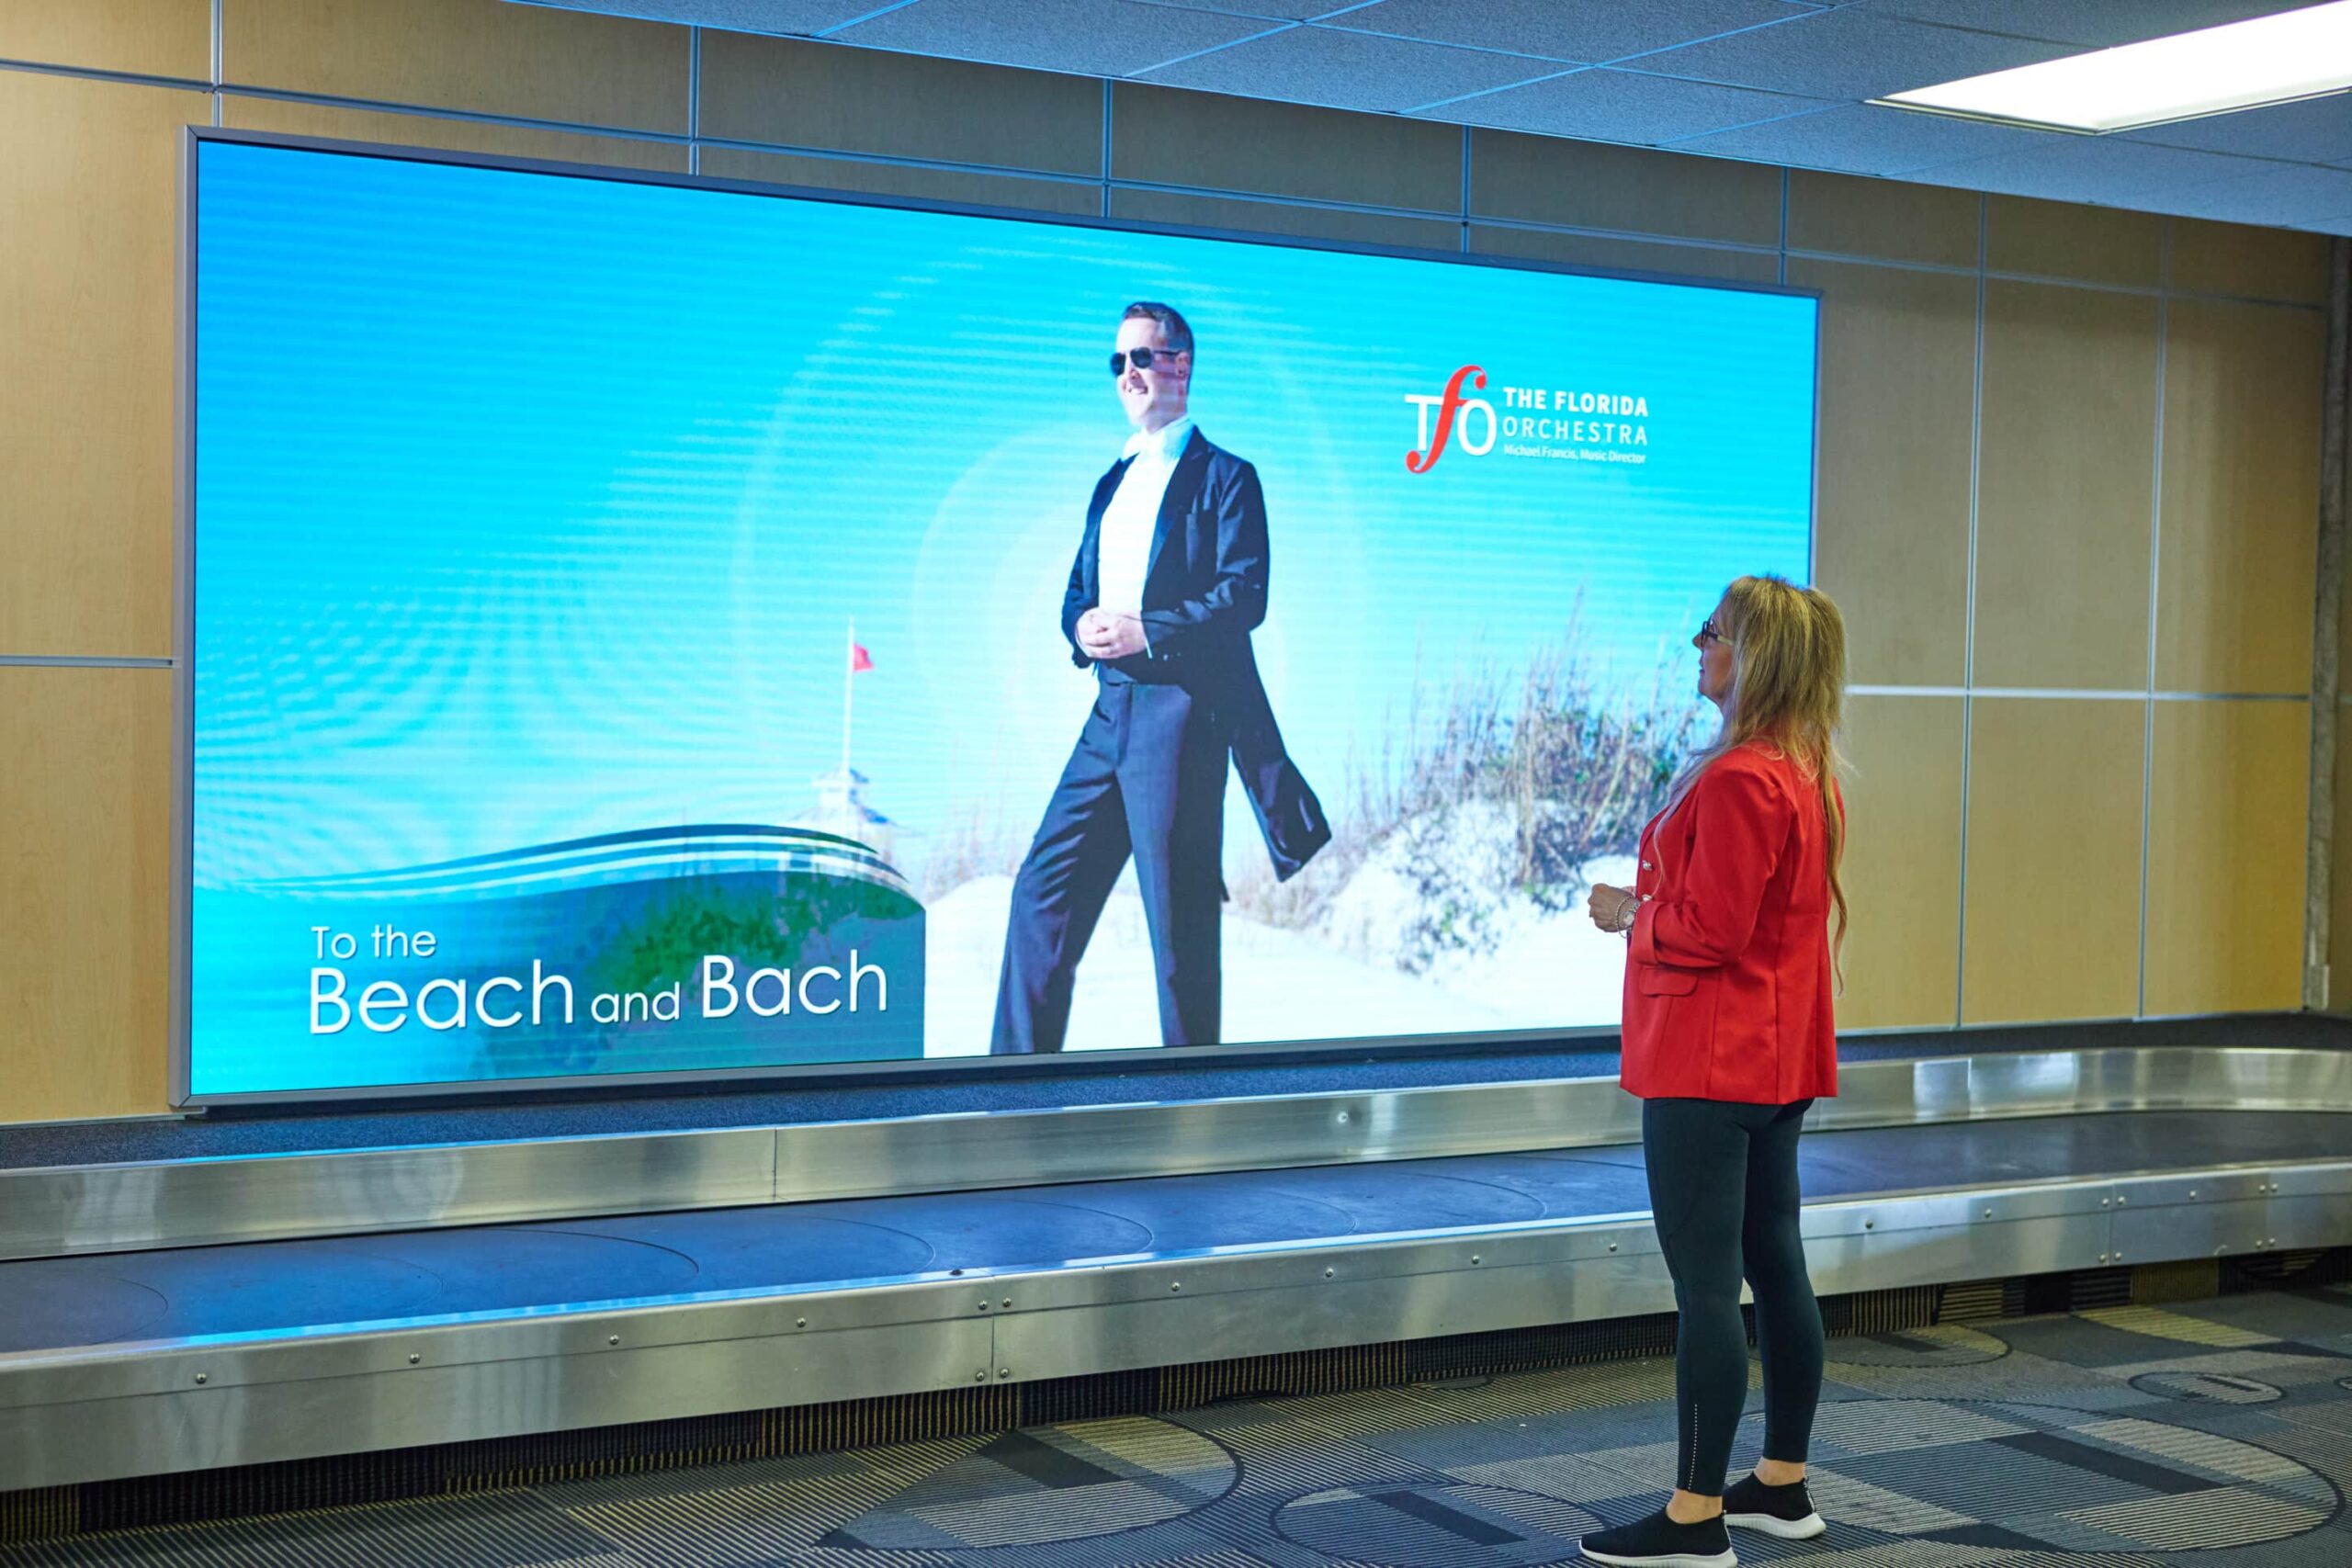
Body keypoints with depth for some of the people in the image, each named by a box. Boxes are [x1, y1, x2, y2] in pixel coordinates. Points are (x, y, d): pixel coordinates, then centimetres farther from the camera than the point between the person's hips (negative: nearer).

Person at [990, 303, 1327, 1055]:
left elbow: (1245, 597, -11)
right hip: (1110, 712, 7)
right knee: (1044, 891, 4)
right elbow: (1077, 591, 22)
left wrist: (1146, 632, -19)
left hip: (1182, 712, -7)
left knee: (1178, 914, -4)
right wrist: (1082, 626, -1)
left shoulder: (1225, 477, -1)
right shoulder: (1114, 482, 23)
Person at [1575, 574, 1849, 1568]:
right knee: (1775, 1265, 15)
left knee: (1705, 1283, -6)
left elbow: (1708, 930, -22)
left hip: (1708, 1067, -11)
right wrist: (1652, 904, 14)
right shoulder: (1808, 776, 12)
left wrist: (1630, 913, -6)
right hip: (1779, 1063, 11)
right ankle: (1783, 1485, 26)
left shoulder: (1738, 782, -21)